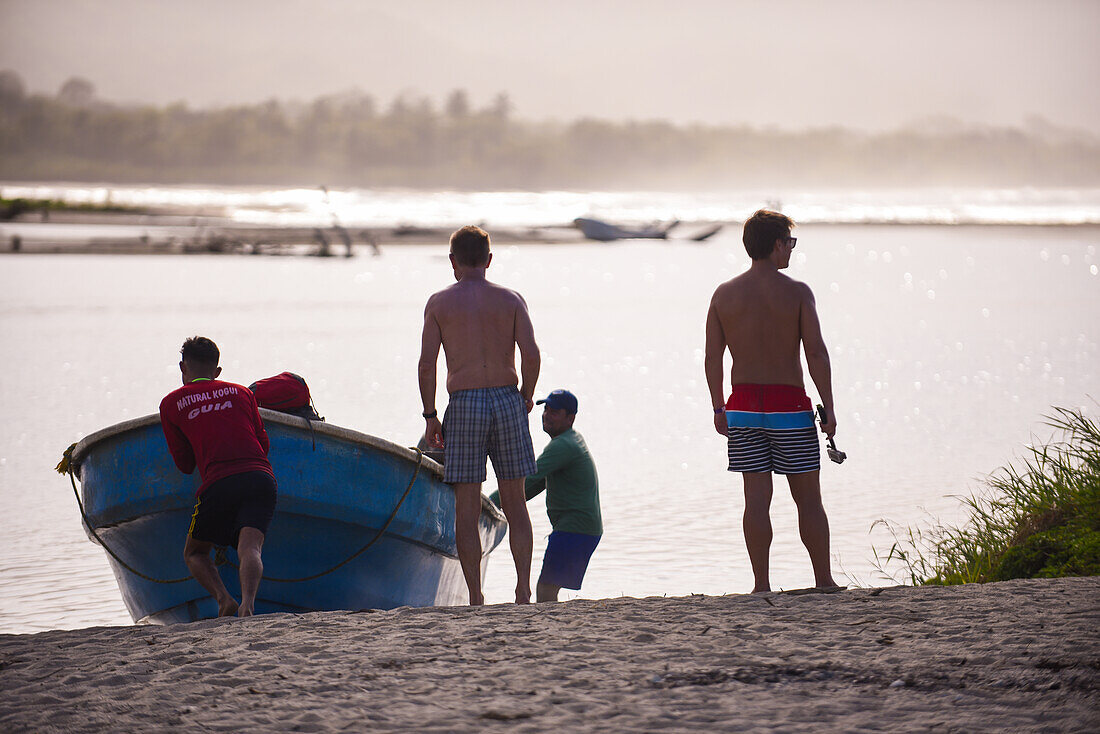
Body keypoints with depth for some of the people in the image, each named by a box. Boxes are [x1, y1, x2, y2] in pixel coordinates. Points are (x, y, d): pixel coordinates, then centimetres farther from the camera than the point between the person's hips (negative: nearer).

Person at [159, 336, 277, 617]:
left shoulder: (171, 403, 18)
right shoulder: (241, 392, 25)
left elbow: (185, 465, 21)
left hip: (219, 483, -2)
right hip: (262, 477, 2)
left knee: (194, 553, 17)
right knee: (249, 548, -12)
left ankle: (224, 599, -9)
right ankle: (248, 603, -41)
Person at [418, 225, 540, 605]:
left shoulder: (439, 303, 3)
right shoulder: (511, 300, 5)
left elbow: (427, 363, -5)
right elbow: (531, 353, -7)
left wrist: (430, 416, 3)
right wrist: (526, 396, 9)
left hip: (465, 403, -1)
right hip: (507, 398, 1)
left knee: (467, 508, 3)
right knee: (514, 504, 10)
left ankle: (475, 597, 0)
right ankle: (523, 587, 0)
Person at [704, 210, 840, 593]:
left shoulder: (725, 294, 2)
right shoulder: (797, 292, -7)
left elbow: (712, 357, 3)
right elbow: (816, 353, -11)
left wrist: (718, 408, 12)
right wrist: (828, 408, -6)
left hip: (743, 405, 3)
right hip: (789, 407, -3)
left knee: (756, 498, 4)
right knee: (808, 498, 7)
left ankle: (761, 584, 2)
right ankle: (824, 581, 12)